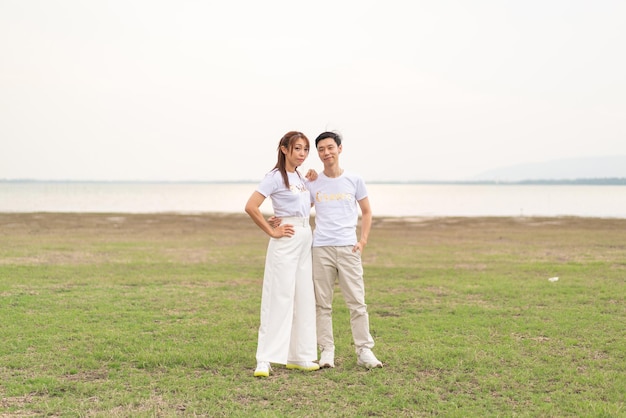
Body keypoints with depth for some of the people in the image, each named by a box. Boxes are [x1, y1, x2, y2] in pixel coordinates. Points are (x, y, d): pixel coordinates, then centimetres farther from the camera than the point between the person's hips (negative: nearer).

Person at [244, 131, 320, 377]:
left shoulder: (301, 178, 14)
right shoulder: (276, 177, -9)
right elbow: (251, 207, -18)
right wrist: (271, 231, -14)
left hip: (305, 240, 8)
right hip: (286, 242, -8)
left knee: (304, 299, 9)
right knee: (279, 298, -9)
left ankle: (299, 356, 17)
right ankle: (265, 360, -6)